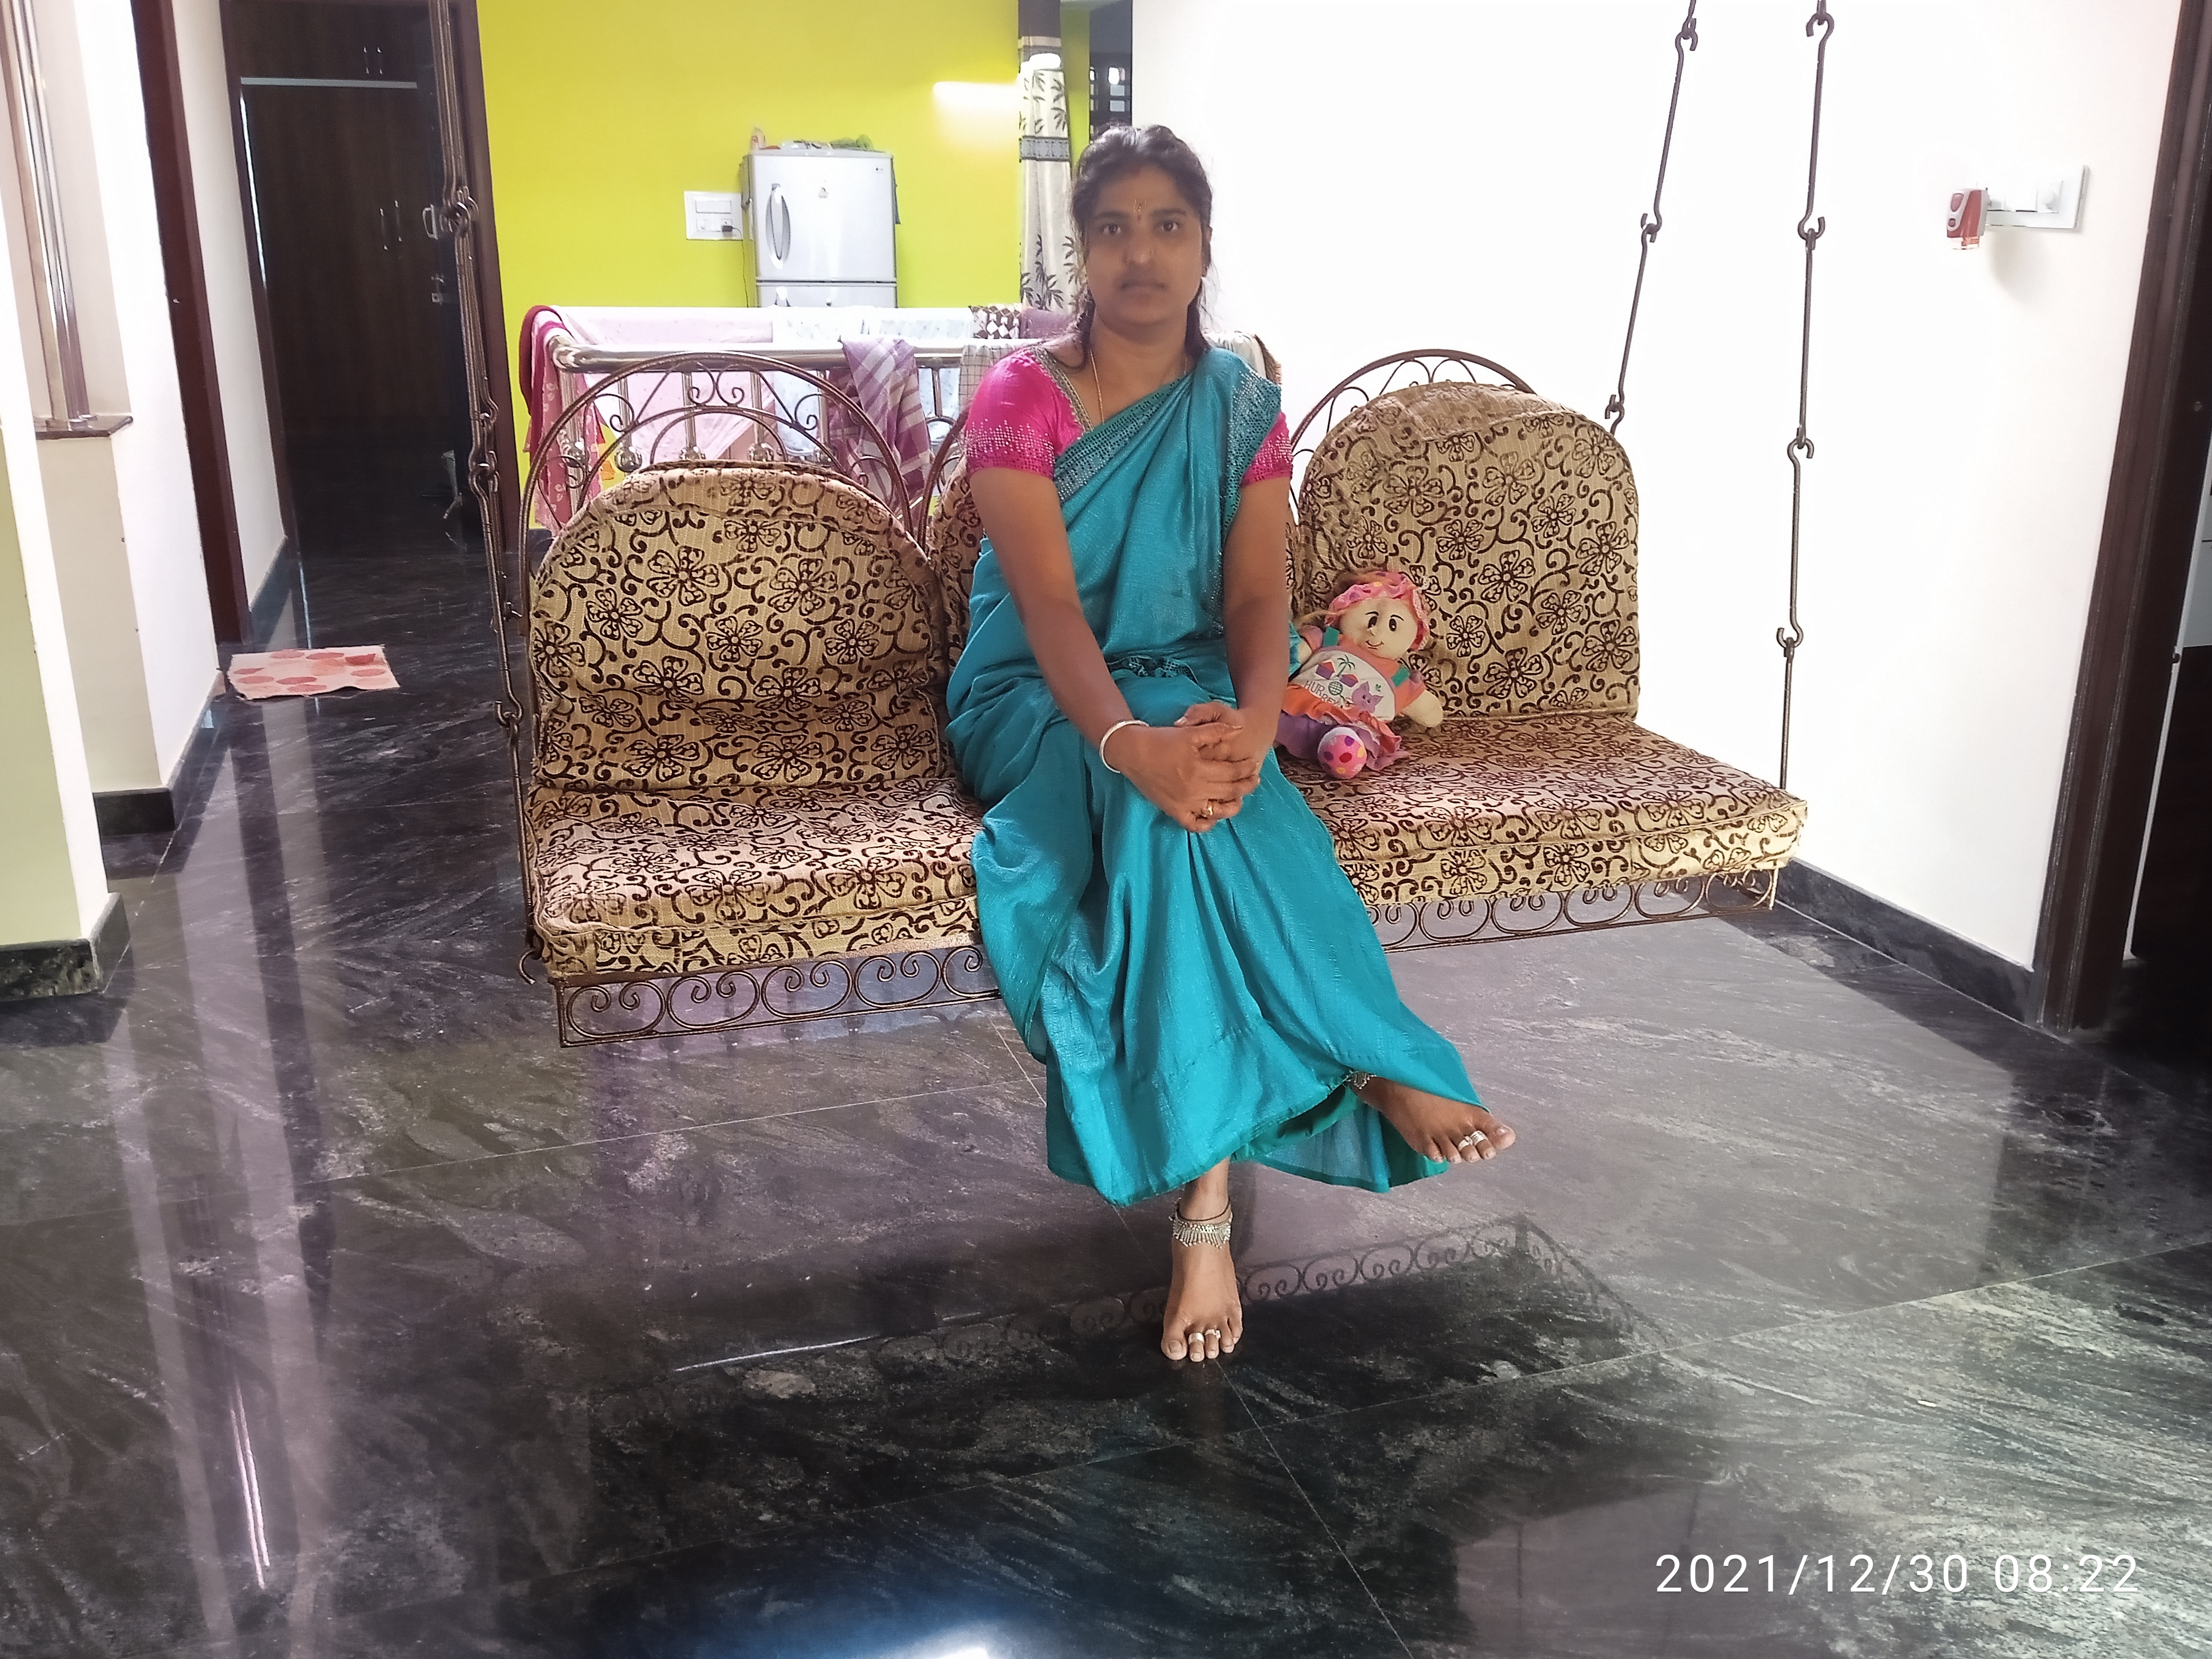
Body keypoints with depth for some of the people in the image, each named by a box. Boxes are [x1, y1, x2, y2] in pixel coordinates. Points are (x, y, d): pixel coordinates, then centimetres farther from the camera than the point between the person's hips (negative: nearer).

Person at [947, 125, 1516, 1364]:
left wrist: (1249, 723, -30)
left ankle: (1206, 1211, -35)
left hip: (1189, 694, 2)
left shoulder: (1243, 406, 5)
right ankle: (1376, 1069, -28)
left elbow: (1258, 592, -6)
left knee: (1192, 800, -35)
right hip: (1044, 703, -2)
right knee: (1156, 801, -37)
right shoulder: (1023, 398, -6)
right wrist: (1132, 740, -40)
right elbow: (1048, 604, -19)